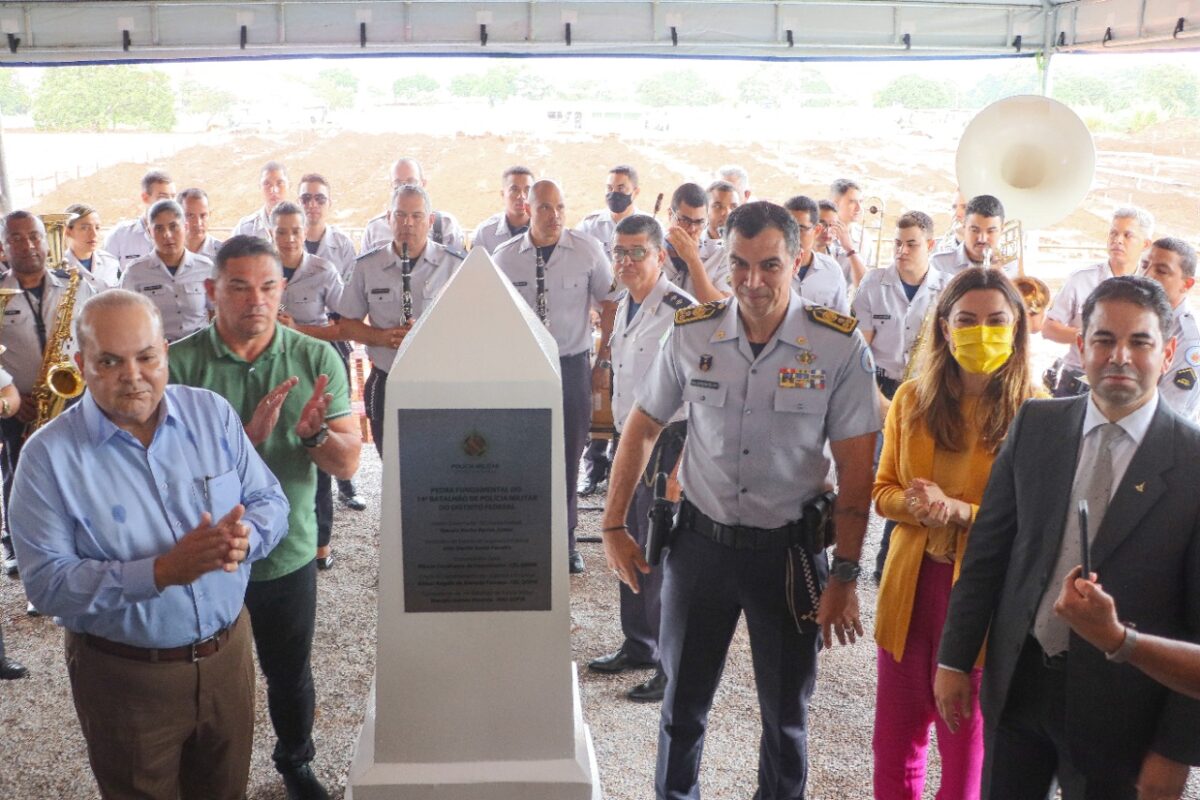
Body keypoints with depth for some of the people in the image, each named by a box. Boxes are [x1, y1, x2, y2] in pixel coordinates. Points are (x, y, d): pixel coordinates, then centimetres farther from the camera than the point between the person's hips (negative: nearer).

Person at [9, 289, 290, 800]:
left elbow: (270, 501, -1)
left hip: (228, 652, 3)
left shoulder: (211, 413, -4)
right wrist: (160, 572, -31)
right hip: (124, 675, -3)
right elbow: (47, 582, -18)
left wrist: (244, 538, -25)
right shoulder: (50, 456, -14)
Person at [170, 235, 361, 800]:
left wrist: (313, 432, -31)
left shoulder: (317, 359, -8)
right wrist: (247, 434, -33)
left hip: (288, 555, 1)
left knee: (290, 675, 20)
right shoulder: (180, 364, -13)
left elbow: (348, 462, -10)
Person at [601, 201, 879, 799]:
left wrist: (845, 576, -10)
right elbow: (642, 429, 5)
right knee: (682, 703, 17)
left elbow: (856, 471, -9)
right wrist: (613, 526, 5)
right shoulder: (692, 333, -5)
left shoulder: (840, 346, -12)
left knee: (785, 712, 14)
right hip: (701, 540, 2)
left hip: (790, 547, -2)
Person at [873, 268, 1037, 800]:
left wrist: (959, 512, -23)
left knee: (966, 740, 12)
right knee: (894, 735, 15)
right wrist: (916, 506, -14)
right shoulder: (912, 399, 3)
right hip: (911, 584, 4)